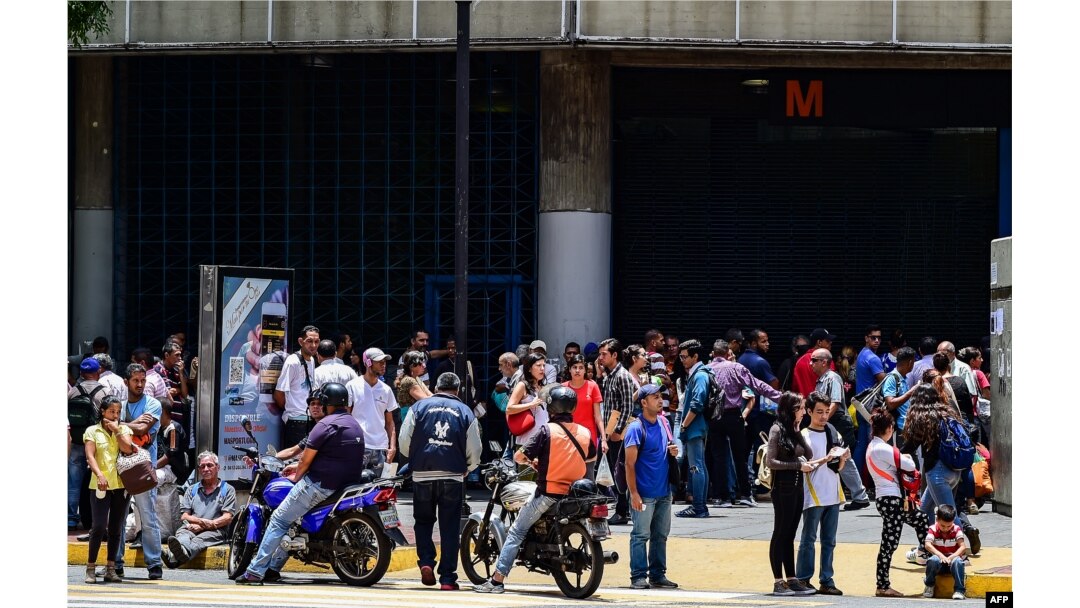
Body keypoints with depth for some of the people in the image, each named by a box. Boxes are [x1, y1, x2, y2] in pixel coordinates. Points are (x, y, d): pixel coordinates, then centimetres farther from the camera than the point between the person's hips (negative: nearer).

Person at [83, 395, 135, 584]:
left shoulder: (124, 430, 13)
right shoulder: (93, 431, 4)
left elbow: (127, 449, -4)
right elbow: (90, 455, -8)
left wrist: (116, 430, -5)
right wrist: (99, 475, -22)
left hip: (121, 484, 3)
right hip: (101, 485, -3)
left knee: (116, 528, 5)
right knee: (99, 526, -11)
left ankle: (111, 569, 11)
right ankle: (91, 568, -5)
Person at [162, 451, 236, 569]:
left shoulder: (227, 490, 17)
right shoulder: (192, 490, 29)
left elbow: (228, 518, 2)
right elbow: (184, 516, 16)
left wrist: (201, 526, -10)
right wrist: (201, 521, -8)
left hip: (215, 531, -3)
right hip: (191, 528, 3)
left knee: (200, 539, -39)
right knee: (182, 533, -35)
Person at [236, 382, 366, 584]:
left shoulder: (326, 424, -12)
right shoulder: (355, 424, 16)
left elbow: (307, 456, -8)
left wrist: (297, 476, 11)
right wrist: (300, 466, 28)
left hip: (320, 484, -9)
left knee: (279, 520, 0)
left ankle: (256, 571, -6)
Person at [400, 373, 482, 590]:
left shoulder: (419, 407, 3)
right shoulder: (465, 412, 4)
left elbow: (404, 442, 1)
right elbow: (475, 452, 4)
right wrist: (465, 470, 23)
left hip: (422, 475, 0)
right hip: (453, 477, 0)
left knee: (423, 521, 18)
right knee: (450, 528, 5)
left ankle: (426, 561, -2)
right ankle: (447, 578, 2)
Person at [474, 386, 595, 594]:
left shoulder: (547, 430, -9)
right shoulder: (585, 433, 5)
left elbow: (519, 456, -11)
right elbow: (592, 456, 26)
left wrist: (530, 460, 10)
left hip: (549, 493, -5)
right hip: (575, 495, 5)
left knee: (516, 532, 1)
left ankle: (497, 580, -6)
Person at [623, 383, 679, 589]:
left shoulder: (664, 423, 9)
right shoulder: (636, 428, -12)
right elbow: (630, 464, -14)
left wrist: (673, 451, 0)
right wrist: (634, 493, -18)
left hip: (664, 492, 7)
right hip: (644, 493, -7)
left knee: (661, 535, 12)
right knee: (641, 535, -1)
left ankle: (658, 574, 19)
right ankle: (638, 576, 2)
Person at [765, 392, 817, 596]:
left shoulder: (795, 431, 14)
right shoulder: (777, 430, -8)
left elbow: (809, 455, 8)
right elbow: (771, 461, -14)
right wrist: (798, 465, -16)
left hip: (797, 487, 7)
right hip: (783, 488, -7)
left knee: (790, 535, 9)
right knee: (780, 534, -4)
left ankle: (792, 580, 11)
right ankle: (778, 582, -2)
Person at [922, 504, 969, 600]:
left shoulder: (956, 530, -5)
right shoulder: (933, 529, -5)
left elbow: (963, 547, -14)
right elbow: (928, 545, -19)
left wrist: (952, 557, -30)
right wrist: (941, 555, -33)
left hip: (952, 558, 0)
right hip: (939, 557, 0)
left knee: (958, 561, -36)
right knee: (933, 560, -35)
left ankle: (959, 590, -32)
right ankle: (929, 586, -10)